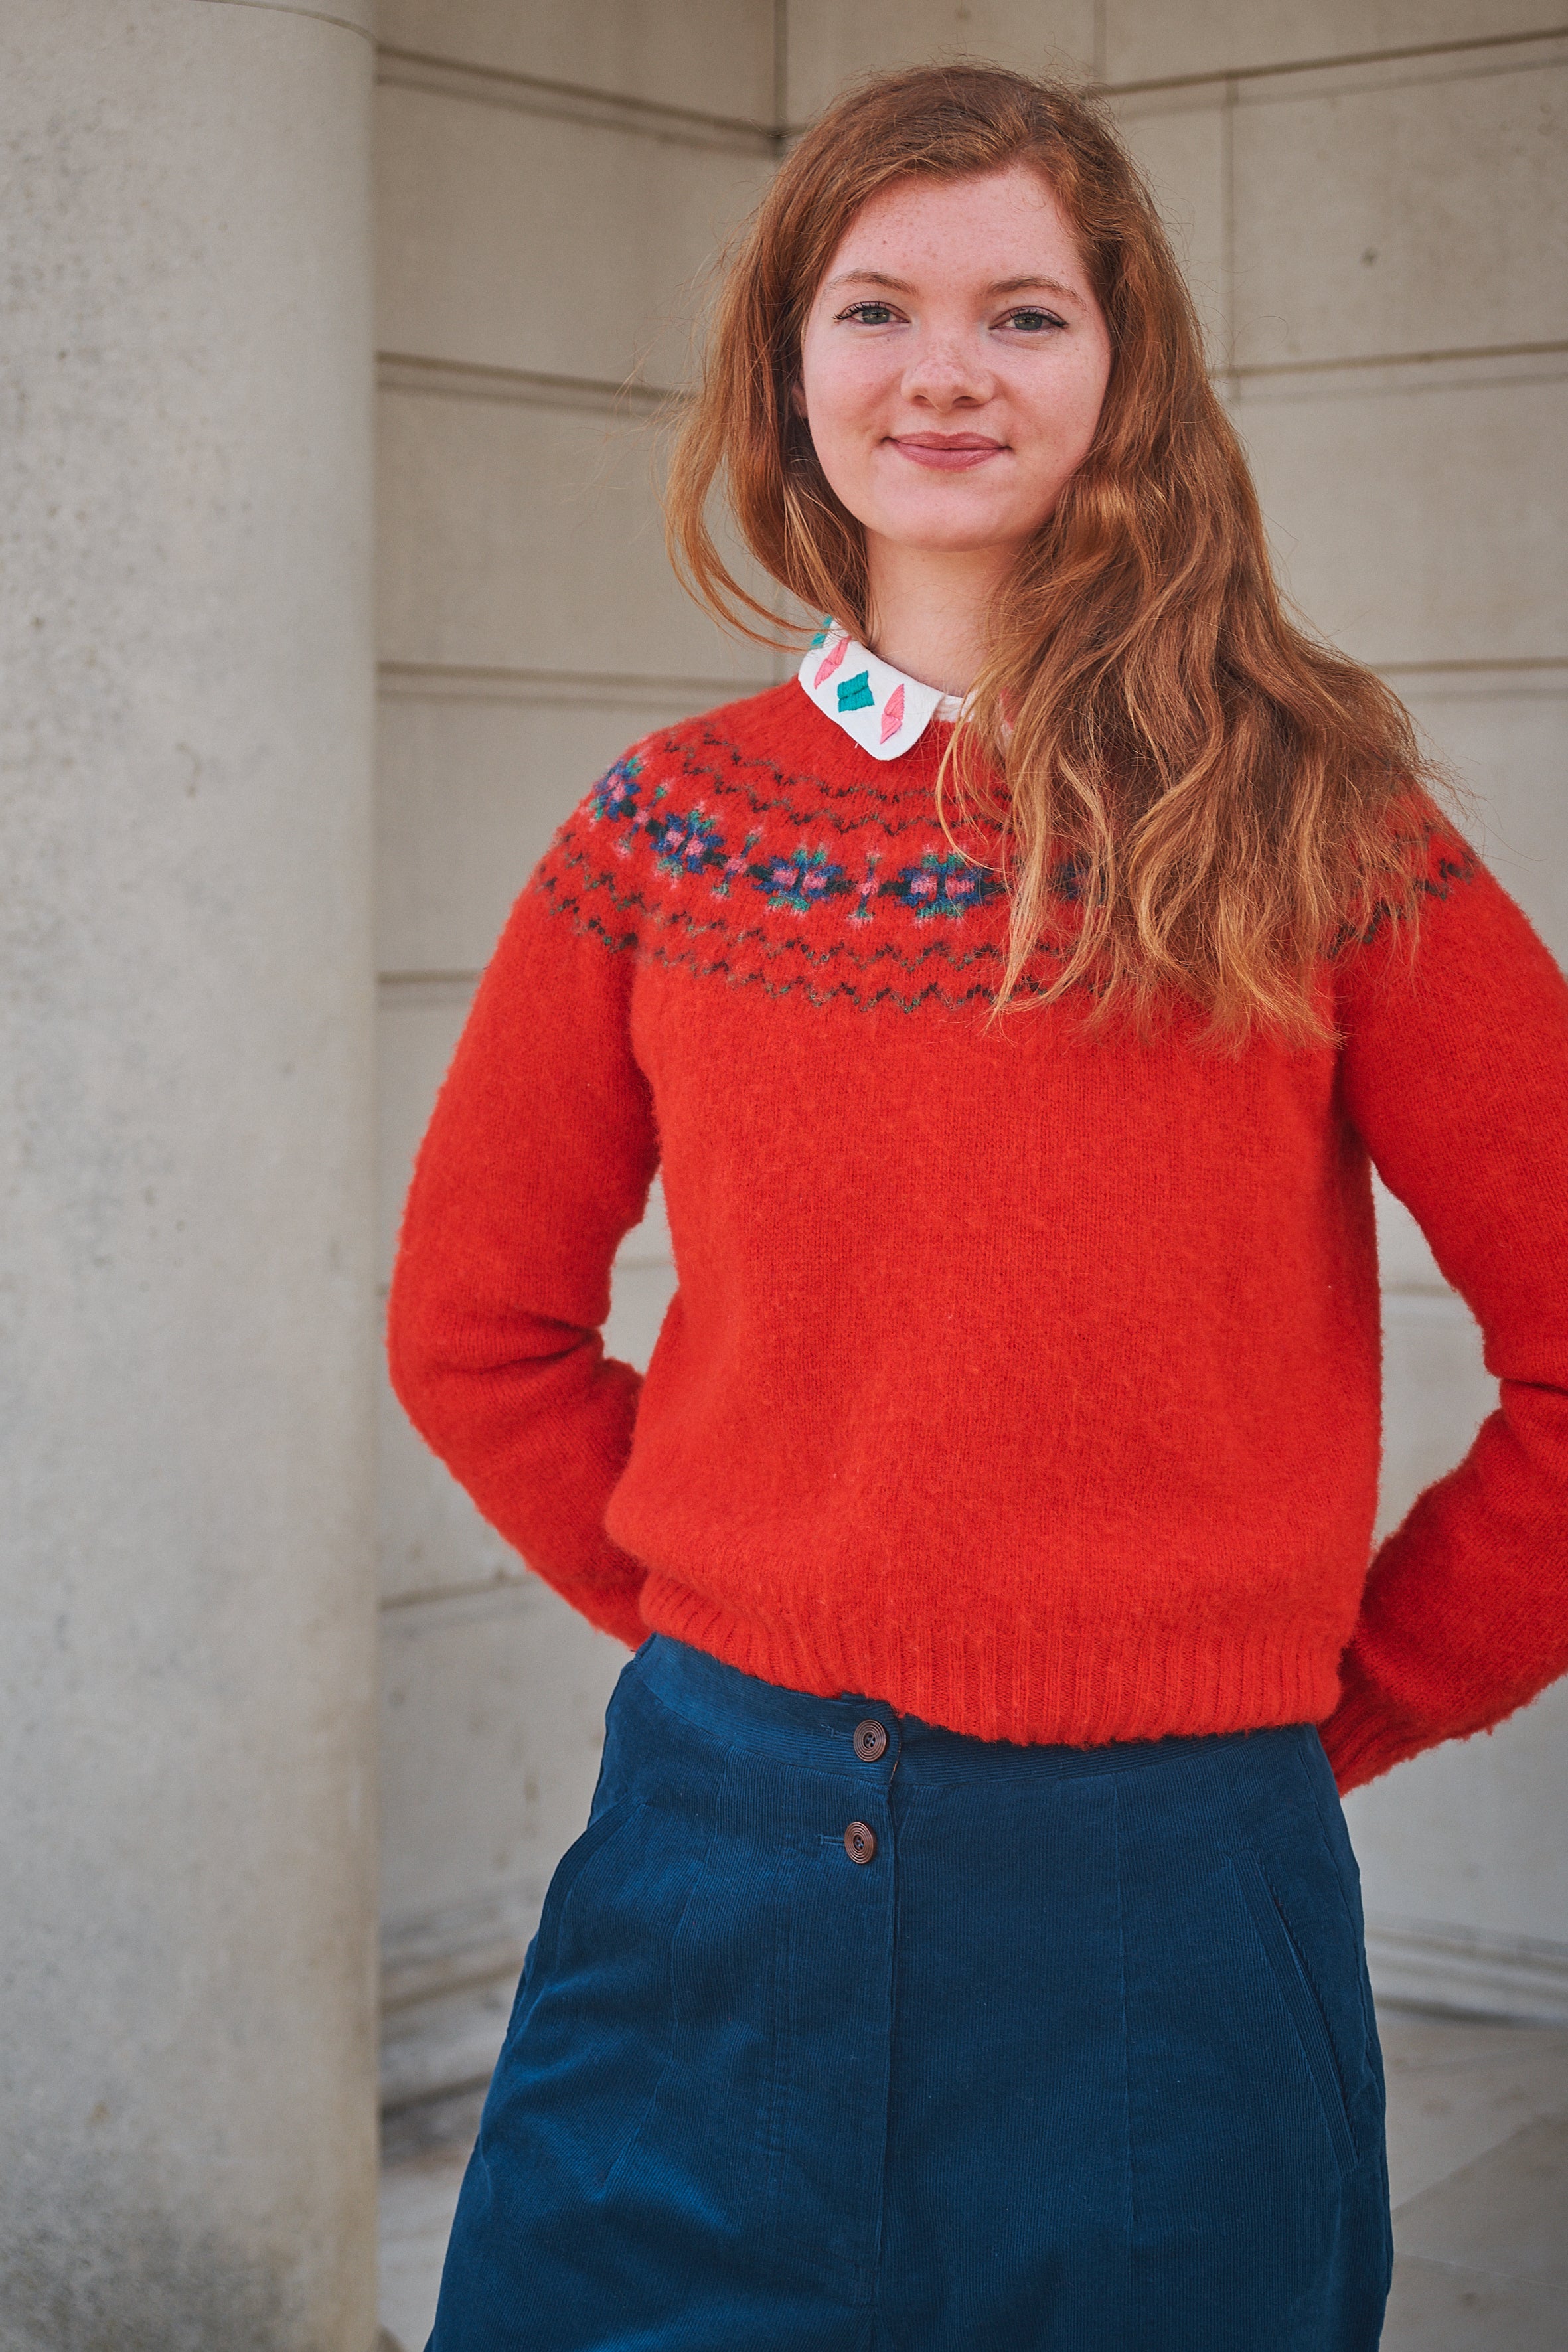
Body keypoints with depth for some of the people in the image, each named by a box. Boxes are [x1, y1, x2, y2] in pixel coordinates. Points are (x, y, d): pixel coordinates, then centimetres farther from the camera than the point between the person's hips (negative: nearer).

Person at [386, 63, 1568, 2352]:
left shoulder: (1311, 829, -3)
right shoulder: (668, 837, 3)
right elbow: (475, 1321, 13)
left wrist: (1350, 1693, 1)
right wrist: (733, 1634, 6)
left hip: (1166, 1913, -1)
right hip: (724, 1879, 2)